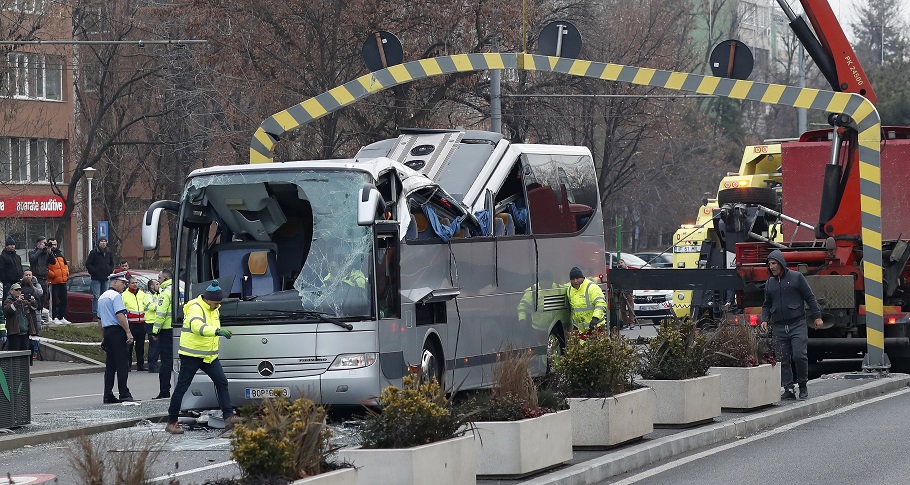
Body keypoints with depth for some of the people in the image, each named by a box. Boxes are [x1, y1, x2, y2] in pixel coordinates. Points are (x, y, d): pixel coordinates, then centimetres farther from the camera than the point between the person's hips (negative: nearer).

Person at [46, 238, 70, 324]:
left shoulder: (60, 253, 18)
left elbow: (65, 264, 27)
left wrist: (67, 272, 12)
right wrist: (52, 274, -23)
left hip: (63, 281, 7)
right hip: (54, 282, -7)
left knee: (64, 300, 11)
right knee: (54, 300, -6)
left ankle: (62, 317, 18)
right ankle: (54, 317, -2)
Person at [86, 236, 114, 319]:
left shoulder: (108, 253, 11)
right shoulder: (94, 252, -5)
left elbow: (111, 263, 24)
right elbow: (88, 264, -6)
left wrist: (110, 270, 7)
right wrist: (94, 271, -13)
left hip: (105, 278, 6)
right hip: (96, 278, -6)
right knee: (96, 296, -10)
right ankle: (95, 313, -11)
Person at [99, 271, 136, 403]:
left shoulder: (102, 297, 20)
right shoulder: (115, 296, -9)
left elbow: (100, 319, 25)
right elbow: (120, 315, -20)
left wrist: (103, 337, 29)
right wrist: (128, 333, -20)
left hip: (107, 331, 9)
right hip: (117, 331, -9)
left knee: (110, 365, 8)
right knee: (122, 364, -8)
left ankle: (108, 395, 5)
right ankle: (124, 394, -10)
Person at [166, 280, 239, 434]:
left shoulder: (213, 309, 11)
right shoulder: (195, 309, -18)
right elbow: (197, 327, -37)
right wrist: (217, 331, -49)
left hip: (209, 356, 8)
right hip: (191, 356, -8)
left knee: (222, 382, -2)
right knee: (181, 388, -2)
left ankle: (228, 417, -2)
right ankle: (171, 422, 4)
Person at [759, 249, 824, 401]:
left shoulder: (796, 277, 1)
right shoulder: (770, 283, 14)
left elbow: (809, 297, 1)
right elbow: (767, 305, 21)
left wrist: (817, 316, -4)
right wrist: (764, 319, 3)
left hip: (797, 324, -4)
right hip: (779, 327, 4)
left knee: (799, 355, -14)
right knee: (783, 359, 0)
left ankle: (803, 385, 3)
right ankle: (788, 389, 2)